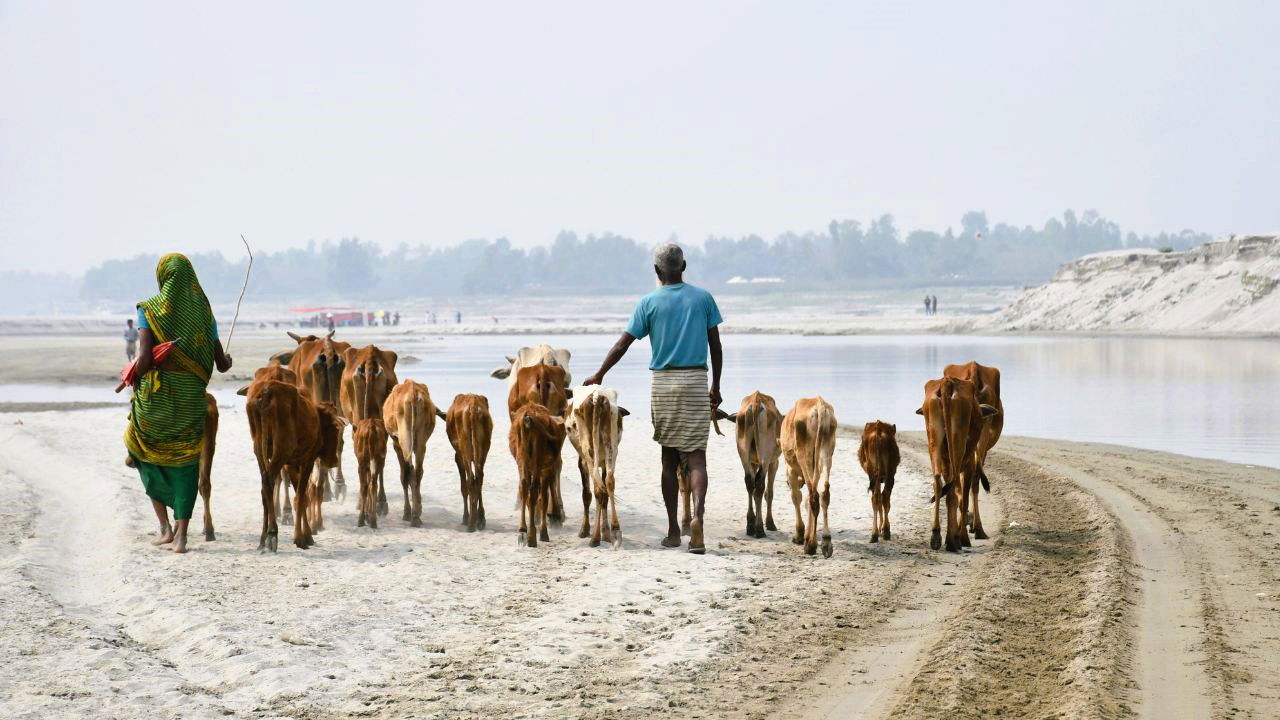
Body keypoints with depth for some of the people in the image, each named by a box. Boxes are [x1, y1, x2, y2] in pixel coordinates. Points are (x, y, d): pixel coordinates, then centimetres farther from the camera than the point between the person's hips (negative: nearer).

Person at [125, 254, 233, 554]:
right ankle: (181, 535, 1)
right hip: (191, 397, 2)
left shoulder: (150, 310, -6)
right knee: (186, 463, 8)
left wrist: (135, 380, 1)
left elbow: (144, 357, -17)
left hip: (155, 394, -2)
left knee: (147, 455, 18)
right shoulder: (203, 312, 4)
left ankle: (165, 527, 13)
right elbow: (221, 365, 5)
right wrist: (226, 360, 28)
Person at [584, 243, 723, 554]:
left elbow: (623, 344, 0)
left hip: (663, 382, 0)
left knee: (669, 457, 9)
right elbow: (716, 346, 5)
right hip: (696, 381, 0)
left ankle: (673, 530, 12)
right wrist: (716, 387, 15)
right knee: (696, 456, -4)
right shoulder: (703, 298, 2)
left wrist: (599, 375, 12)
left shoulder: (649, 303, -1)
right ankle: (697, 515, -27)